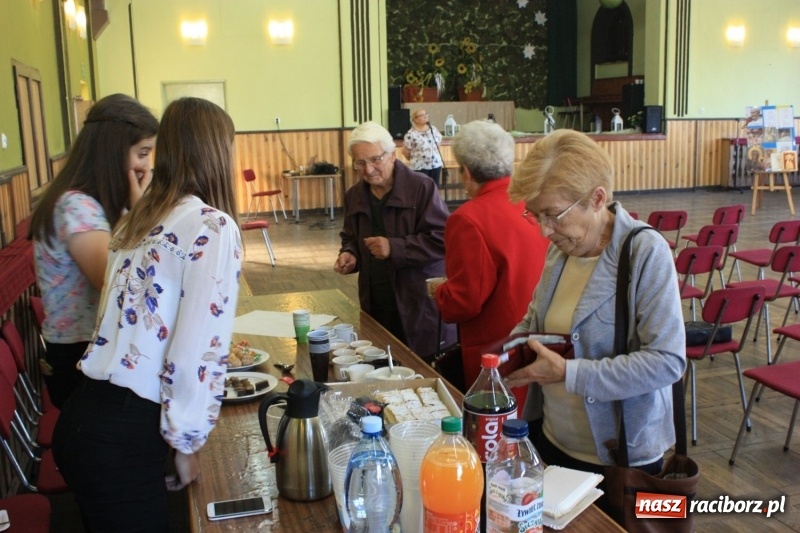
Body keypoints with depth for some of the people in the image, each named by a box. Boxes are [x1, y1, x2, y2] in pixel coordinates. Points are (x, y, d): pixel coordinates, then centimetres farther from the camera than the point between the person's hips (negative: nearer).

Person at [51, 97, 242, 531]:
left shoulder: (136, 219, 10)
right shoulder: (213, 227, -13)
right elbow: (198, 350, -18)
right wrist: (186, 442, -6)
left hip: (82, 418, 7)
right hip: (122, 439, -7)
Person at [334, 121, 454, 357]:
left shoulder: (421, 187, -10)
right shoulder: (354, 196, 11)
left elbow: (442, 239, -14)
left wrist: (394, 248, -20)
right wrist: (349, 253, 1)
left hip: (422, 303, -5)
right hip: (376, 306, 5)